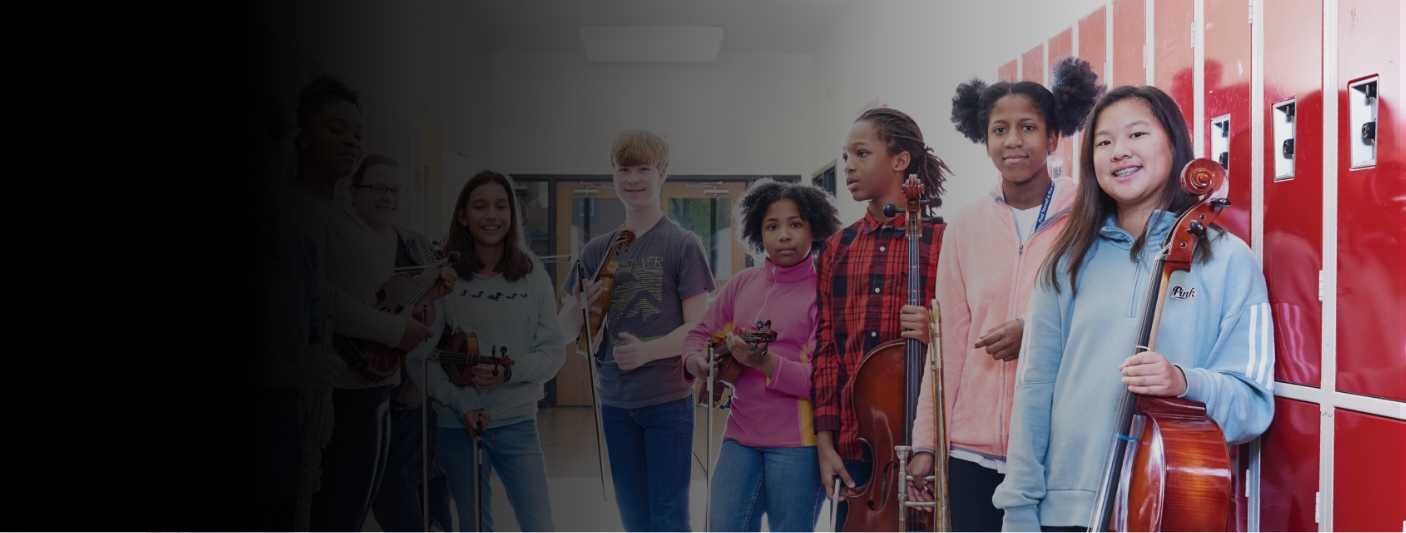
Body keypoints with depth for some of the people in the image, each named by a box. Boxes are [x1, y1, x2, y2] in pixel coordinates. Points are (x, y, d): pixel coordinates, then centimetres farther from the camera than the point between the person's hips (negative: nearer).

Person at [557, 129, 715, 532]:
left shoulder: (683, 245, -4)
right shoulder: (598, 251, 8)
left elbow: (696, 328, -9)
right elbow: (567, 329, 11)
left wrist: (648, 349, -25)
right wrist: (581, 304, -11)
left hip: (668, 399, -4)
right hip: (614, 401, 4)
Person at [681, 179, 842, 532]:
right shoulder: (743, 284, 10)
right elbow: (700, 334, 21)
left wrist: (766, 363, -28)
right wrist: (697, 362, -1)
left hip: (797, 440, -5)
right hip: (741, 436, 5)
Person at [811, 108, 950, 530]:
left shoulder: (943, 242, -1)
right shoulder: (836, 250, 12)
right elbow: (827, 351, 10)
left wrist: (937, 334, -18)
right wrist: (825, 442, 4)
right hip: (854, 444, 4)